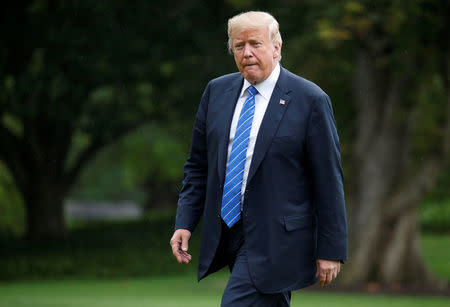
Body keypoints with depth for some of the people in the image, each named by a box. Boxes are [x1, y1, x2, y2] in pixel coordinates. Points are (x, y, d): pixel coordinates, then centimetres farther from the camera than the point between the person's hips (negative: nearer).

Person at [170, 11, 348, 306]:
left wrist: (331, 250, -8)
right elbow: (199, 164, 14)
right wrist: (185, 223, 3)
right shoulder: (217, 91, 9)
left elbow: (329, 180, -7)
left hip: (276, 241, -6)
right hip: (227, 235, 6)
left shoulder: (310, 100, -7)